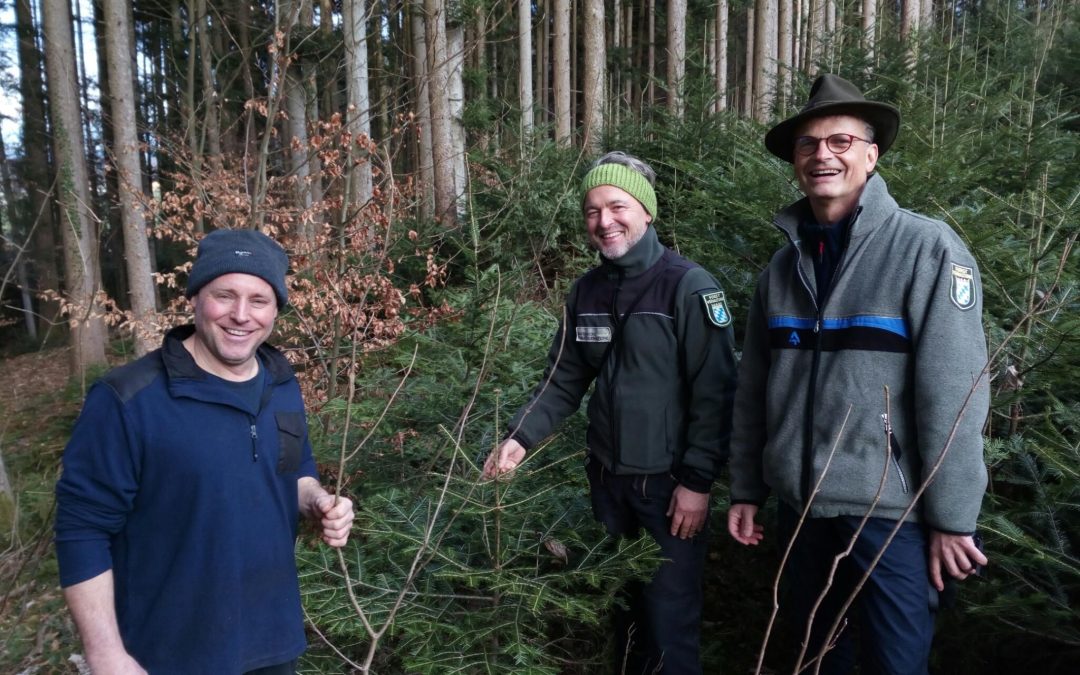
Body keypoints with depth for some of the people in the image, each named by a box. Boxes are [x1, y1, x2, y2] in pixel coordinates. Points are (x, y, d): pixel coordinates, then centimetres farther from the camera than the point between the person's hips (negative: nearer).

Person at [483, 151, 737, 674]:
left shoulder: (688, 286, -13)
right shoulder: (586, 291, 4)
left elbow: (714, 391, -15)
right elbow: (563, 380, 7)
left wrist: (697, 480, -17)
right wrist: (521, 437, -7)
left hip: (669, 482, -5)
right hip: (607, 478, 6)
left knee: (669, 614, 5)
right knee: (623, 602, 21)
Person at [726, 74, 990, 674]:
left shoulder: (927, 248, -10)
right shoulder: (783, 266, 5)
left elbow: (954, 393, -14)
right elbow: (754, 389, 7)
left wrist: (952, 516, -13)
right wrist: (746, 490, 8)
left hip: (890, 508, -5)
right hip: (800, 502, 5)